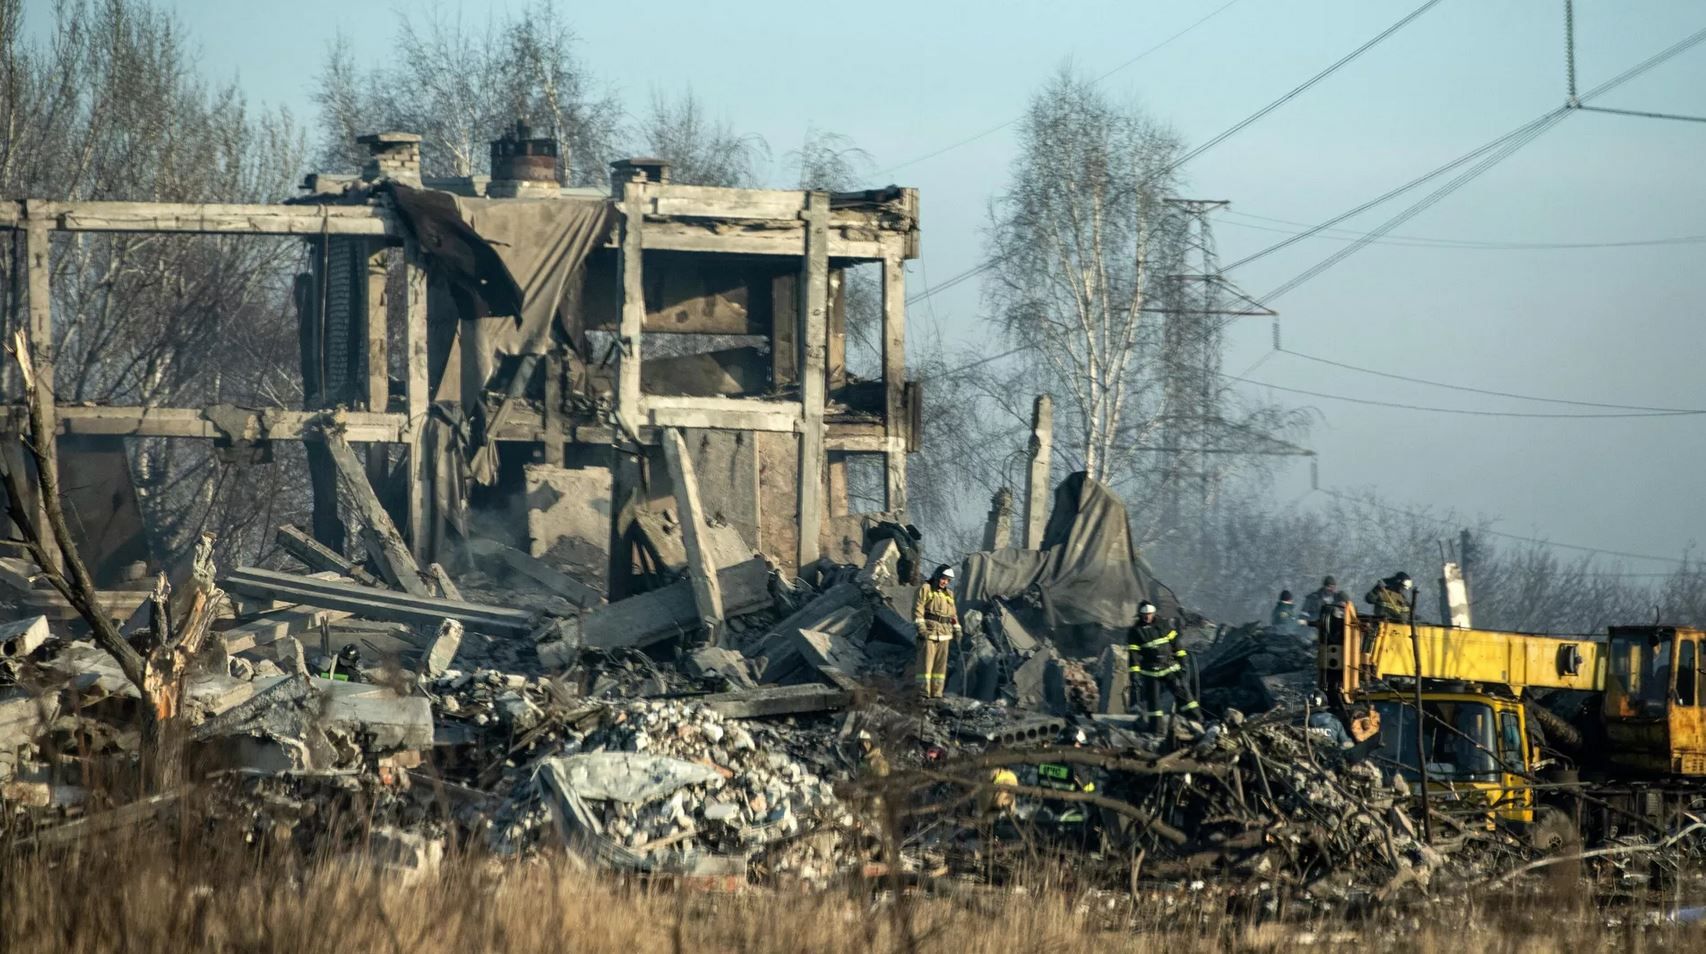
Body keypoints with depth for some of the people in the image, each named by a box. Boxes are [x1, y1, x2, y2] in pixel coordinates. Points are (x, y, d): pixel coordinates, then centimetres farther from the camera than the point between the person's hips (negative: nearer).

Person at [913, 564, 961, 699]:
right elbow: (917, 608, -8)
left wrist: (957, 629, 14)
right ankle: (923, 692, -10)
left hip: (944, 634, 6)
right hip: (928, 632, -6)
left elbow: (953, 614, 25)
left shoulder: (948, 594, 19)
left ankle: (937, 693, 8)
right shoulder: (925, 589, 0)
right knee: (926, 662, -9)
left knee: (941, 663, 5)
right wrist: (920, 627, -18)